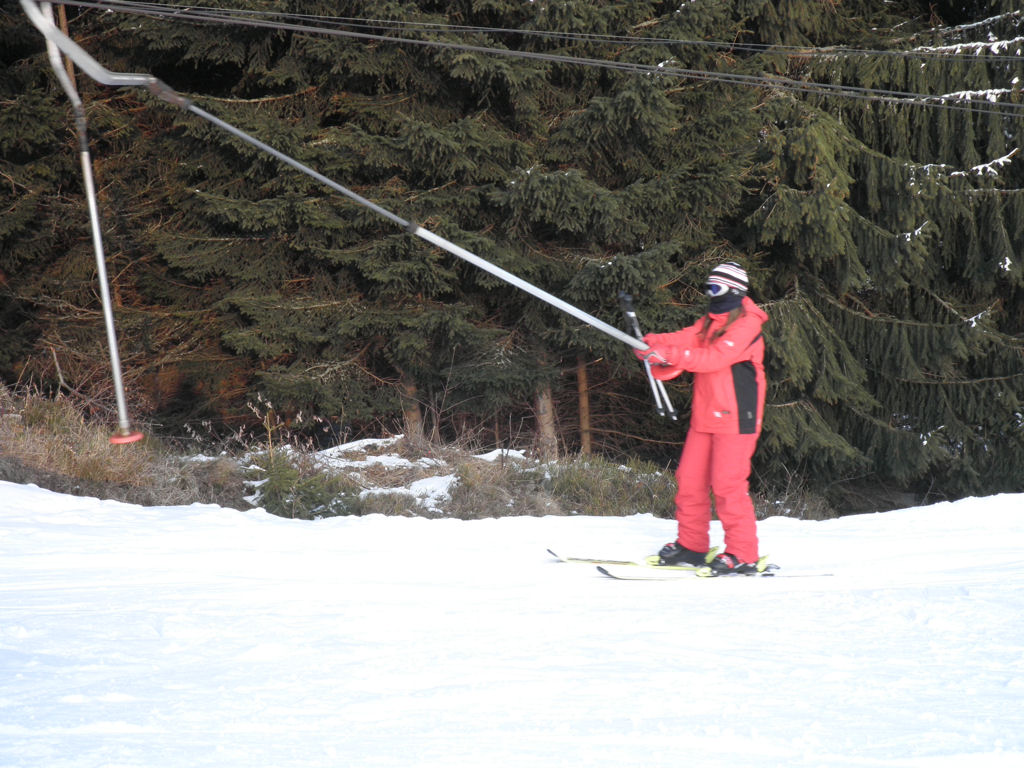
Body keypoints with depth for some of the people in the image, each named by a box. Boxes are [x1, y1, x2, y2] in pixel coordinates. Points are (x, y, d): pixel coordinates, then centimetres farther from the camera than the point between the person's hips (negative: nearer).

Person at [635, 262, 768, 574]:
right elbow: (686, 339, 2)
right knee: (690, 479, 8)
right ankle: (691, 545, 19)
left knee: (728, 484, -10)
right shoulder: (709, 322, 18)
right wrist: (653, 343, -19)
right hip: (705, 416, 8)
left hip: (735, 417, -8)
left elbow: (715, 358, -22)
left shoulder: (746, 325, -9)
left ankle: (743, 554, -6)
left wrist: (671, 355, -30)